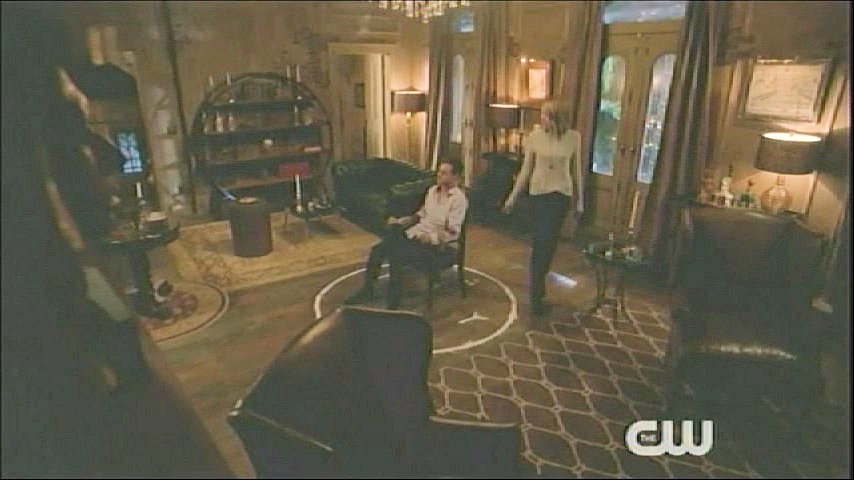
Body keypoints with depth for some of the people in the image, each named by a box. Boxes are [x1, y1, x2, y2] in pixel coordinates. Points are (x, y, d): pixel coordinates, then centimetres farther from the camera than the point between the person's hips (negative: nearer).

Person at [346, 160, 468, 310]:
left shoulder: (458, 198, -12)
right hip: (417, 234, 8)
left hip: (439, 244, -8)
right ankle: (367, 291, 9)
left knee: (396, 257, -29)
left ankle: (393, 305, -17)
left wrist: (431, 237, -30)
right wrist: (400, 221, 8)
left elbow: (453, 233, -18)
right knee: (377, 250, -6)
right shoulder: (432, 190, 12)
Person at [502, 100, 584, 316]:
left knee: (549, 241, 7)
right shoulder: (534, 136, -6)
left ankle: (537, 286, 27)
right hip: (539, 192, -1)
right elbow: (526, 169, 1)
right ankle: (537, 294, 7)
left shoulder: (573, 137, -6)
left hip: (562, 193, 1)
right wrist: (512, 197, 1)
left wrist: (580, 199, 6)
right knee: (541, 241, -2)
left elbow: (576, 169, 3)